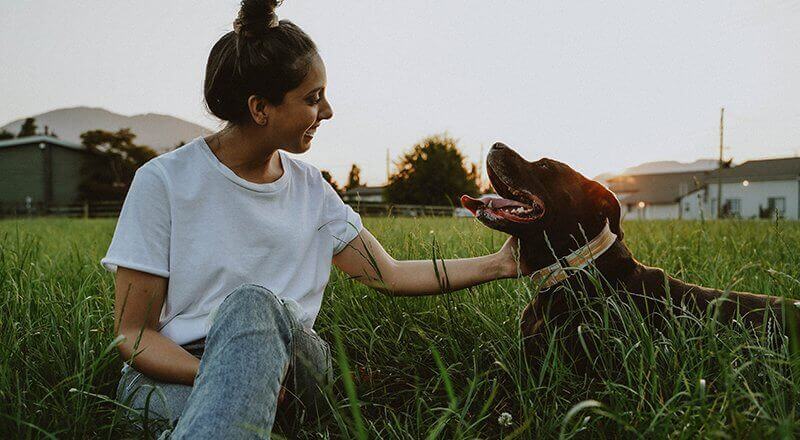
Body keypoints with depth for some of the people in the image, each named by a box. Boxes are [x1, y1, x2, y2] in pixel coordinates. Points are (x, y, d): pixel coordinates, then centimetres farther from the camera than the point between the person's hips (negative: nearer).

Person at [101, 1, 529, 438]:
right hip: (176, 374, -3)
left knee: (254, 304, -33)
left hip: (289, 370, 3)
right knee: (250, 304, -37)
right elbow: (133, 334, -7)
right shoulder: (163, 181, -7)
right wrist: (228, 381, -26)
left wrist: (498, 263, 7)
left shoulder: (309, 188, 7)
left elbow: (390, 275, 9)